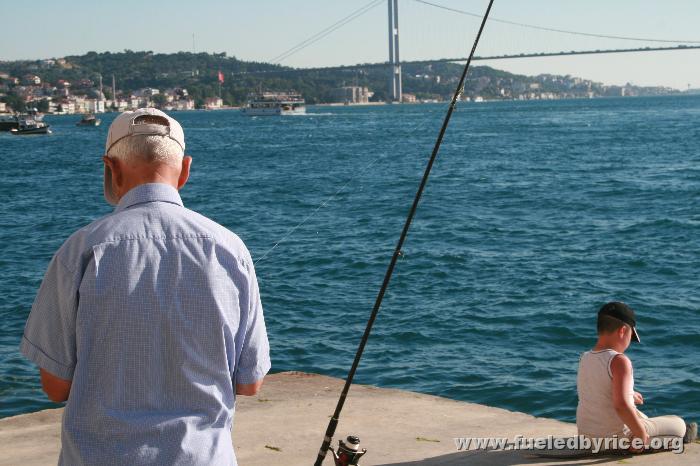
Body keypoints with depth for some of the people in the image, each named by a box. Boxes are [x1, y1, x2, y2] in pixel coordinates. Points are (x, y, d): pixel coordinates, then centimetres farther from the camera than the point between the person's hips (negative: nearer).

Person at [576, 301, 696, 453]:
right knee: (679, 424, 11)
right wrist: (641, 434, -22)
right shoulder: (620, 361, -24)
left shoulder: (584, 359, -1)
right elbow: (621, 405, -35)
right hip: (616, 439, -8)